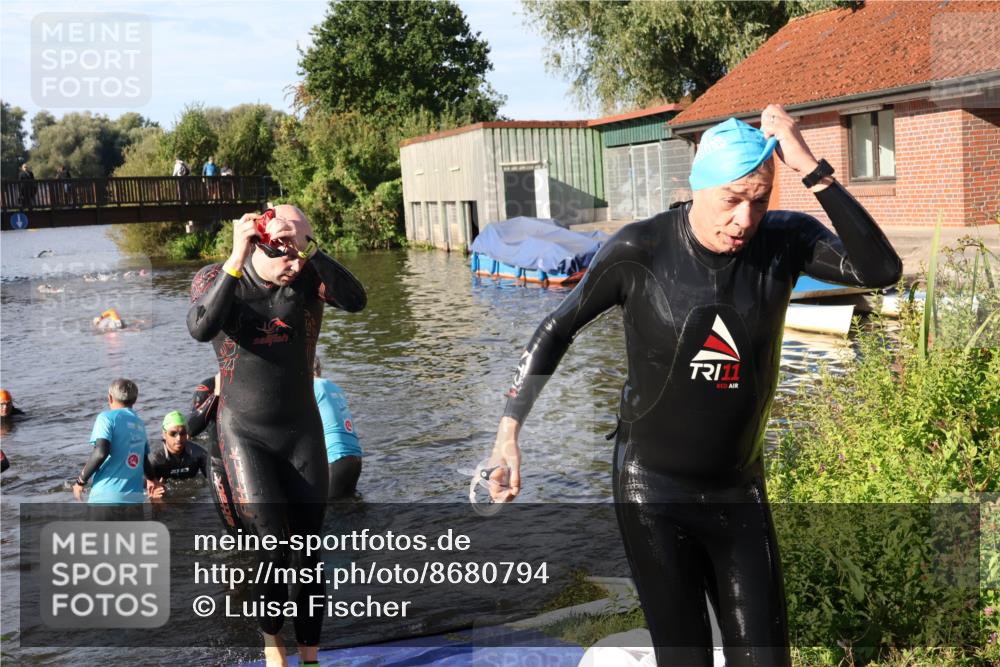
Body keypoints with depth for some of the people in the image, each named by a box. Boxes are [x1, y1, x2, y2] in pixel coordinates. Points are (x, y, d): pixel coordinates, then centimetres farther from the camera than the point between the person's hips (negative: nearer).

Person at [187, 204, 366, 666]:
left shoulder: (308, 276, -7)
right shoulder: (215, 278, -9)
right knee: (271, 543, -14)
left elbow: (356, 301, -25)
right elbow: (201, 329, -29)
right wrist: (236, 260, -30)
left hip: (302, 431, 2)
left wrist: (310, 249, -30)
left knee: (308, 552, 5)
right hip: (245, 433, -2)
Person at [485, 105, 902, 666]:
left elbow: (882, 270, -24)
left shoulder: (785, 241, -9)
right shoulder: (640, 250, -14)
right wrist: (509, 429, -6)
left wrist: (812, 170, -29)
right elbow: (558, 329, -2)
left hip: (739, 492, 3)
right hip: (653, 491, -2)